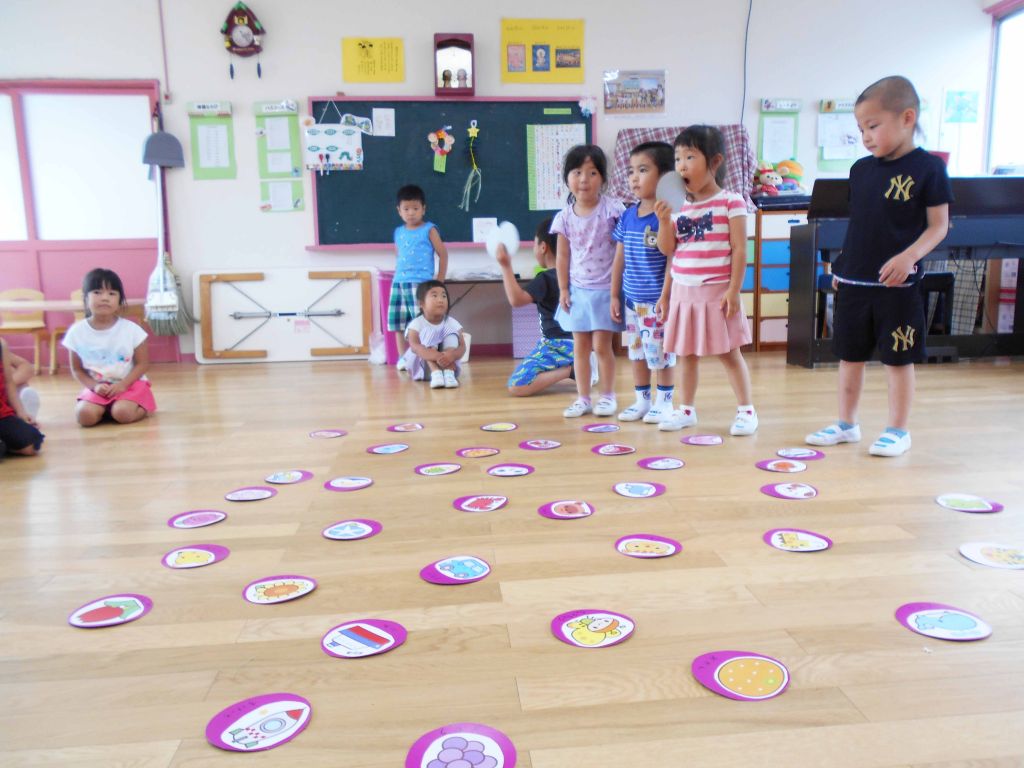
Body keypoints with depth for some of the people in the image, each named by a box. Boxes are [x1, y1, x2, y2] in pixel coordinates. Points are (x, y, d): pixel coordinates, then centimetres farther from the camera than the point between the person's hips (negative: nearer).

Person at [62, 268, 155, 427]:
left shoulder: (131, 329, -9)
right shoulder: (77, 332, -4)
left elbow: (143, 364, -4)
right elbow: (77, 369, 4)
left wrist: (123, 384, -17)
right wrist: (94, 386, -14)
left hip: (129, 384, -2)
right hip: (97, 387, 2)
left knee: (122, 414, -28)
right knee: (85, 415, -23)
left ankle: (142, 407, 4)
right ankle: (106, 408, 8)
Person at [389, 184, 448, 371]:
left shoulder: (429, 230, 1)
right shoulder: (398, 232, 15)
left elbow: (443, 254, 2)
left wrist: (440, 280, -1)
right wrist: (397, 276, 15)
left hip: (421, 283, -5)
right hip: (399, 283, 5)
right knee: (398, 323, 4)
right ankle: (403, 357, 13)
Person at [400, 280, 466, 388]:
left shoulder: (452, 323, -5)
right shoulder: (416, 323, -14)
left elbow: (462, 346, -13)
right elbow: (415, 346, -29)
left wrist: (452, 355, -39)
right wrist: (437, 356, -46)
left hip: (447, 362, 3)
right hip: (421, 364, -2)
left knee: (451, 334, -16)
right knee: (428, 335, -23)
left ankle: (449, 372, -33)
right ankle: (435, 373, -39)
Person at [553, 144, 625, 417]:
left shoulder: (612, 209, -9)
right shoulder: (565, 217, 0)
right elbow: (562, 255, 7)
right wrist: (563, 290, 4)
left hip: (605, 289, -3)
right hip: (578, 290, 4)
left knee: (601, 346, -1)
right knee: (580, 346, 8)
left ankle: (608, 396, 16)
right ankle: (583, 398, 19)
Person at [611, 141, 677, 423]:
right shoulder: (628, 215, 5)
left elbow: (672, 259, -13)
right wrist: (615, 295, 11)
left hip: (658, 301, -6)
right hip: (632, 299, 6)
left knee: (661, 352, 5)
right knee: (636, 351, 15)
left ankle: (664, 401, 21)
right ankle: (642, 400, 29)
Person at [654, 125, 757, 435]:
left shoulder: (731, 202, -6)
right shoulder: (679, 206, 9)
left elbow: (739, 251, -9)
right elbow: (669, 250, 9)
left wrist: (733, 291, -13)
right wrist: (664, 220, -4)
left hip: (716, 292, -5)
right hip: (683, 292, 5)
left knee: (729, 353, 2)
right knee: (686, 354, 11)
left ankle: (746, 410, 14)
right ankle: (686, 409, 22)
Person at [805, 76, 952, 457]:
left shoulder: (927, 168, -7)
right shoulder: (860, 169, 8)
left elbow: (939, 225, -7)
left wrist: (908, 256, -23)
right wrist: (842, 266, 13)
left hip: (897, 284, -5)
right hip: (853, 281, 5)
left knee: (898, 359, 5)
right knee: (849, 356, 12)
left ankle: (898, 430, 19)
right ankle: (846, 424, 25)